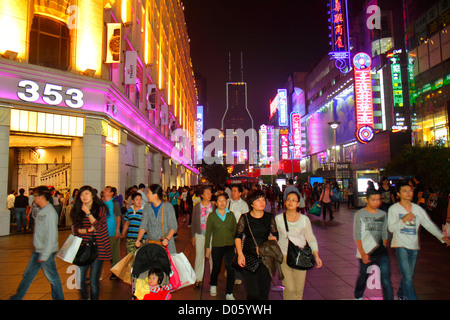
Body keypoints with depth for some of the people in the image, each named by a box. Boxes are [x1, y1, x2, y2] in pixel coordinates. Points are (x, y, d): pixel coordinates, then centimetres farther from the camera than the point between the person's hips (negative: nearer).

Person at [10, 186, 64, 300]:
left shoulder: (50, 212, -20)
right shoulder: (40, 211, 8)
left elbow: (52, 235, -23)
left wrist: (45, 255, -21)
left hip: (47, 252, -9)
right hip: (37, 250, 9)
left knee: (52, 278, 5)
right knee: (28, 274, 21)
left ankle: (59, 298, 20)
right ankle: (18, 297, 38)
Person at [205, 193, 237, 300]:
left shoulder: (231, 215, 3)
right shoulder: (212, 216, -1)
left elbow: (235, 230, 8)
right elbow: (208, 232, 2)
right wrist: (207, 248, 1)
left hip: (230, 246, 1)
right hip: (217, 246, -1)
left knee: (231, 269, -3)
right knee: (216, 268, 11)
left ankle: (229, 294, 13)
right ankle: (213, 285, 42)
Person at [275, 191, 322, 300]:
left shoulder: (304, 219, -1)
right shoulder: (278, 218, -3)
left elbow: (311, 238, 5)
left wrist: (316, 255, -1)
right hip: (284, 256, -1)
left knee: (299, 289, 7)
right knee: (290, 288, -8)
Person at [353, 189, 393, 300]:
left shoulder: (383, 214, 7)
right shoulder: (359, 214, -4)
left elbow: (384, 234, 16)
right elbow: (357, 236, -7)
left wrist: (384, 249, 10)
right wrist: (363, 254, -13)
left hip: (381, 252, 2)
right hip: (365, 253, -2)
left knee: (386, 280, -8)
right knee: (363, 277, 13)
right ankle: (358, 296, 39)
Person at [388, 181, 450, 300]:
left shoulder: (418, 209, 5)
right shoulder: (393, 209, -5)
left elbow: (429, 224, 2)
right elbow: (391, 228, -9)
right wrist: (404, 220, -21)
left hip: (414, 246, 4)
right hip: (401, 245, -4)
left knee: (409, 275, 16)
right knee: (407, 277, -11)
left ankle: (401, 294, 38)